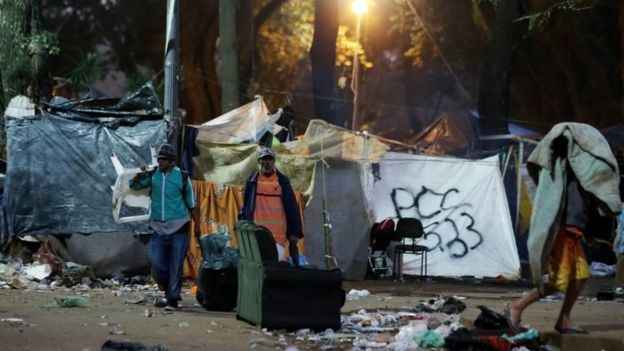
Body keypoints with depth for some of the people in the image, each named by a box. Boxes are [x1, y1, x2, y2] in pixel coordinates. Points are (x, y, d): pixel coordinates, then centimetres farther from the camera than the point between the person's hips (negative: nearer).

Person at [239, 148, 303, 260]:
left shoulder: (283, 181, 7)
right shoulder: (252, 181, 8)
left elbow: (292, 208, 7)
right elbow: (245, 206, 13)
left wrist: (295, 232, 1)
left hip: (278, 235, -1)